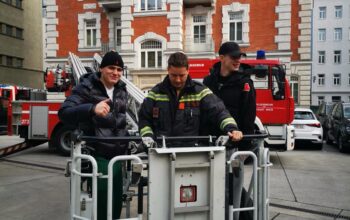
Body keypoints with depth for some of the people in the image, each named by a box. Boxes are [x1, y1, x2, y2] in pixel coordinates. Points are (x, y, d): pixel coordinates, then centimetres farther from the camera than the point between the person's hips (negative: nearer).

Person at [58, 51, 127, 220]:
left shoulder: (121, 90, 12)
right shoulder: (86, 87, -7)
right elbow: (64, 113, -21)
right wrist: (92, 109, -37)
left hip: (117, 154, 6)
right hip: (96, 154, -6)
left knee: (117, 200, 12)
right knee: (102, 201, -6)